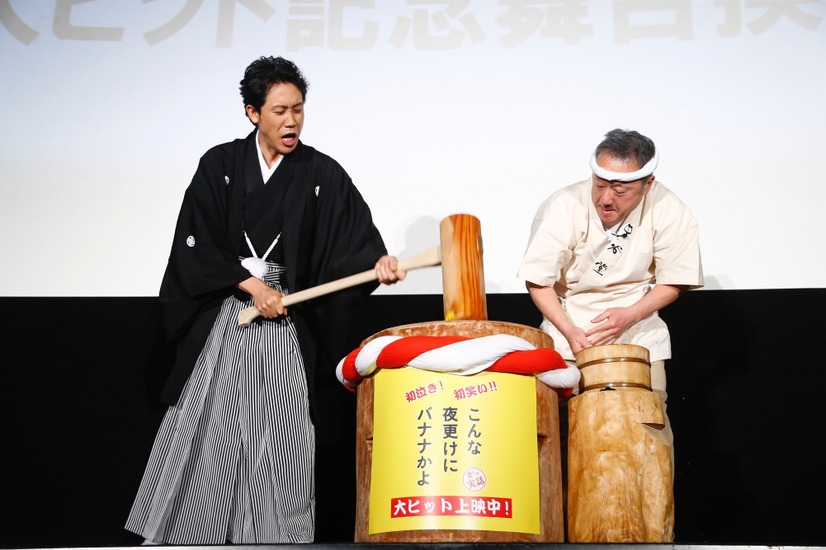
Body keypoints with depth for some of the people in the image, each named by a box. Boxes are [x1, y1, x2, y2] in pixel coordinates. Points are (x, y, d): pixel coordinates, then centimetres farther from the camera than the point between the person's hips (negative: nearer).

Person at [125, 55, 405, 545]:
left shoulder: (322, 174, 2)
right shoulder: (220, 166, 3)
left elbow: (354, 235, -4)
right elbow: (196, 245, -2)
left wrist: (378, 260, -26)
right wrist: (252, 286, -9)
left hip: (286, 325, 0)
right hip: (221, 317, 1)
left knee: (280, 437, -2)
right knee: (204, 431, 4)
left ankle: (279, 535, 6)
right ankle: (176, 532, 15)